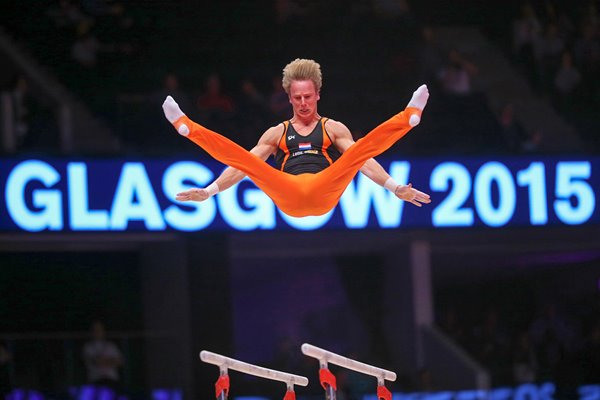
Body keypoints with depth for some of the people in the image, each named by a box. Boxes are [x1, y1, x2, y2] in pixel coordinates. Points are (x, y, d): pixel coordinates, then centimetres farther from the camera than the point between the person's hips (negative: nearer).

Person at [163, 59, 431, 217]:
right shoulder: (277, 133, 26)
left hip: (324, 194, -1)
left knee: (363, 147, -22)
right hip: (288, 198, 1)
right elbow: (243, 166, 19)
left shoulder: (333, 128, 21)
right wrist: (209, 191, 6)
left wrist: (395, 187, -8)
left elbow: (362, 159, 9)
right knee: (236, 154, -19)